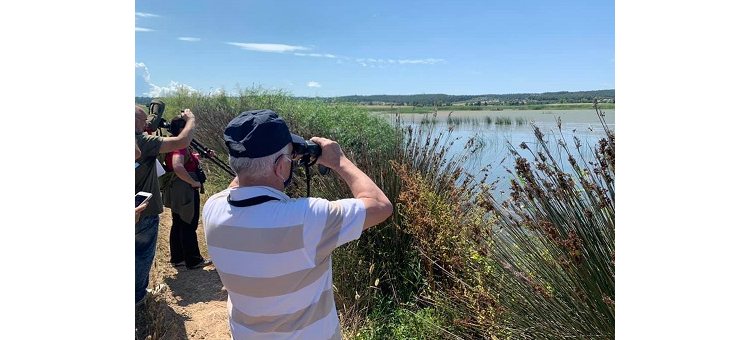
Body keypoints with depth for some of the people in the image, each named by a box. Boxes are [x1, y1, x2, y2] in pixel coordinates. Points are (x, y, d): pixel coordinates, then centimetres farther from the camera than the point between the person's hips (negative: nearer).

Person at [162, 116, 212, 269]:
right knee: (189, 226, 2)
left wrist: (205, 156, 16)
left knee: (178, 224, 18)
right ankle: (193, 260, 14)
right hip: (186, 192, -10)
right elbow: (178, 167, -38)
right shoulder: (180, 147, -21)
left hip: (176, 193, 10)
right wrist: (194, 182, -28)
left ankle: (177, 258, 29)